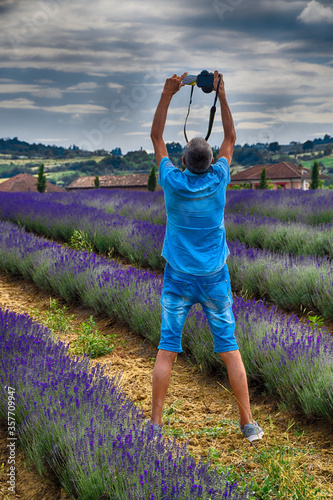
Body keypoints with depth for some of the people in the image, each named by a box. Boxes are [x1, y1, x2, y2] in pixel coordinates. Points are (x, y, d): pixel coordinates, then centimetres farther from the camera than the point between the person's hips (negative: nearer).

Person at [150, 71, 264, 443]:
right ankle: (248, 423, 14)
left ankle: (155, 424, 8)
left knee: (166, 350, 4)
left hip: (178, 279, 0)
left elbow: (156, 137, 3)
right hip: (215, 279, 1)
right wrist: (221, 94, 10)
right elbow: (231, 138, 7)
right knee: (229, 349, 7)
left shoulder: (172, 181, -9)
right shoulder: (218, 180, -8)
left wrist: (167, 94, 3)